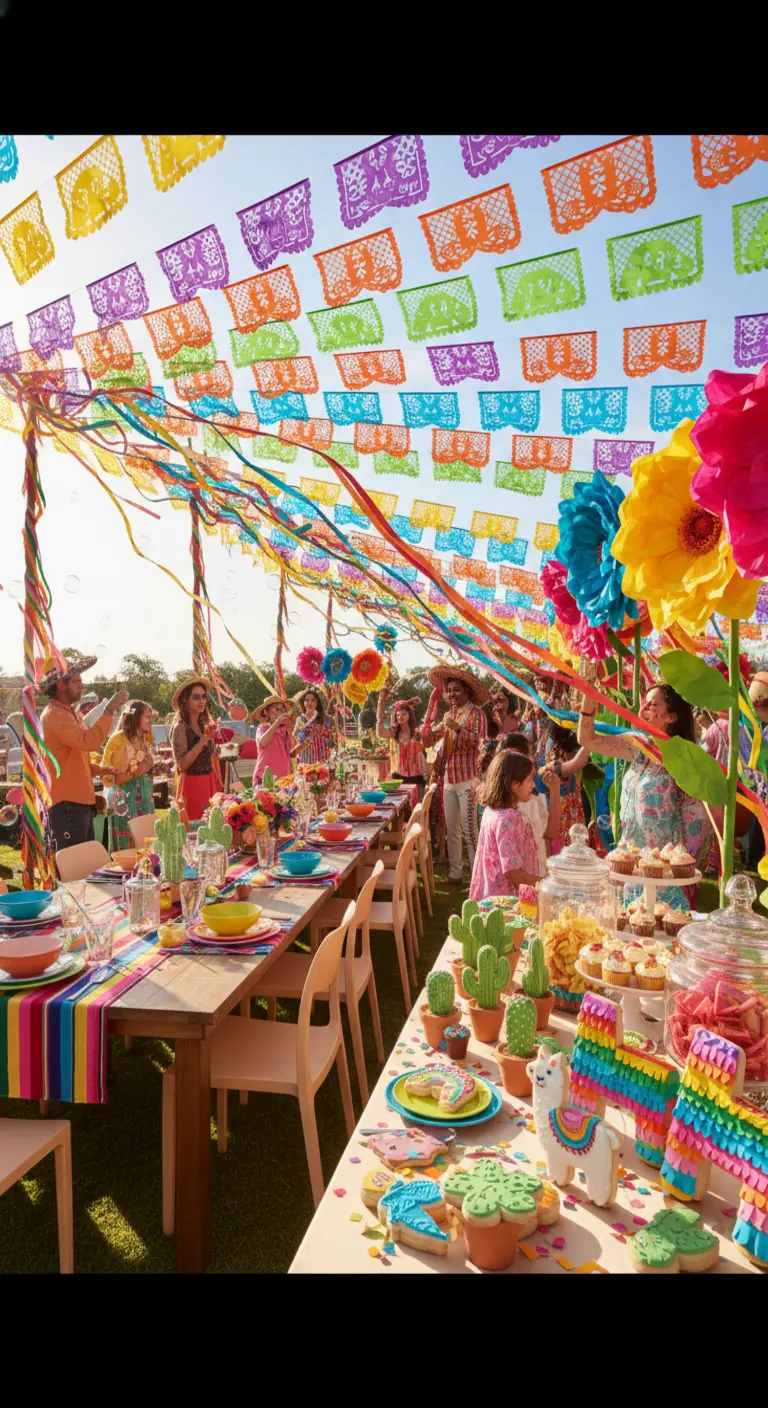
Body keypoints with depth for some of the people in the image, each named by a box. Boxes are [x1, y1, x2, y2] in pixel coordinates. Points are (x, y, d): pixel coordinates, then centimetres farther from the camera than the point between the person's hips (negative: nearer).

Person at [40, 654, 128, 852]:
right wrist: (109, 710, -23)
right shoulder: (54, 715, -15)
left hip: (79, 801, 10)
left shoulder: (66, 712, 19)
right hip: (67, 803, -10)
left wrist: (97, 769, 11)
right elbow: (88, 741, -29)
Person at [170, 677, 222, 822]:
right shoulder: (180, 727, -11)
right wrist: (204, 740, -23)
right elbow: (182, 764, -19)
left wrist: (219, 786, 15)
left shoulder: (204, 724, 10)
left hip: (210, 783, 7)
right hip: (192, 785, -7)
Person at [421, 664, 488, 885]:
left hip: (467, 780, -7)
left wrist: (458, 728, -28)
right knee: (451, 829, 11)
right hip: (449, 779, 7)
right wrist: (426, 729, -6)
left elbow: (478, 742, -16)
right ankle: (455, 873, 19)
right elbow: (429, 739, 14)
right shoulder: (448, 715, 14)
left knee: (470, 830, -6)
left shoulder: (476, 713, -7)